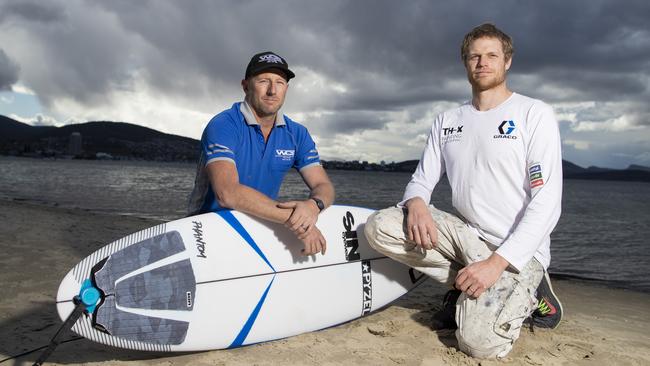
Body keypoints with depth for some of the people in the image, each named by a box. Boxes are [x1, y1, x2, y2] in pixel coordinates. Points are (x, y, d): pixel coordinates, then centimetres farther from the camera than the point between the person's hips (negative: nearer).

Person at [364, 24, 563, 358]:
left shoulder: (534, 114, -6)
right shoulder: (447, 121, 10)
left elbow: (547, 202, -13)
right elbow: (422, 179, 9)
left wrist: (497, 262, -22)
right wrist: (416, 204, -17)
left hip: (517, 250, -5)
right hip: (465, 233, 5)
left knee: (479, 342, -26)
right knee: (380, 226, -16)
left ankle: (525, 288, 6)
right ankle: (465, 286, 0)